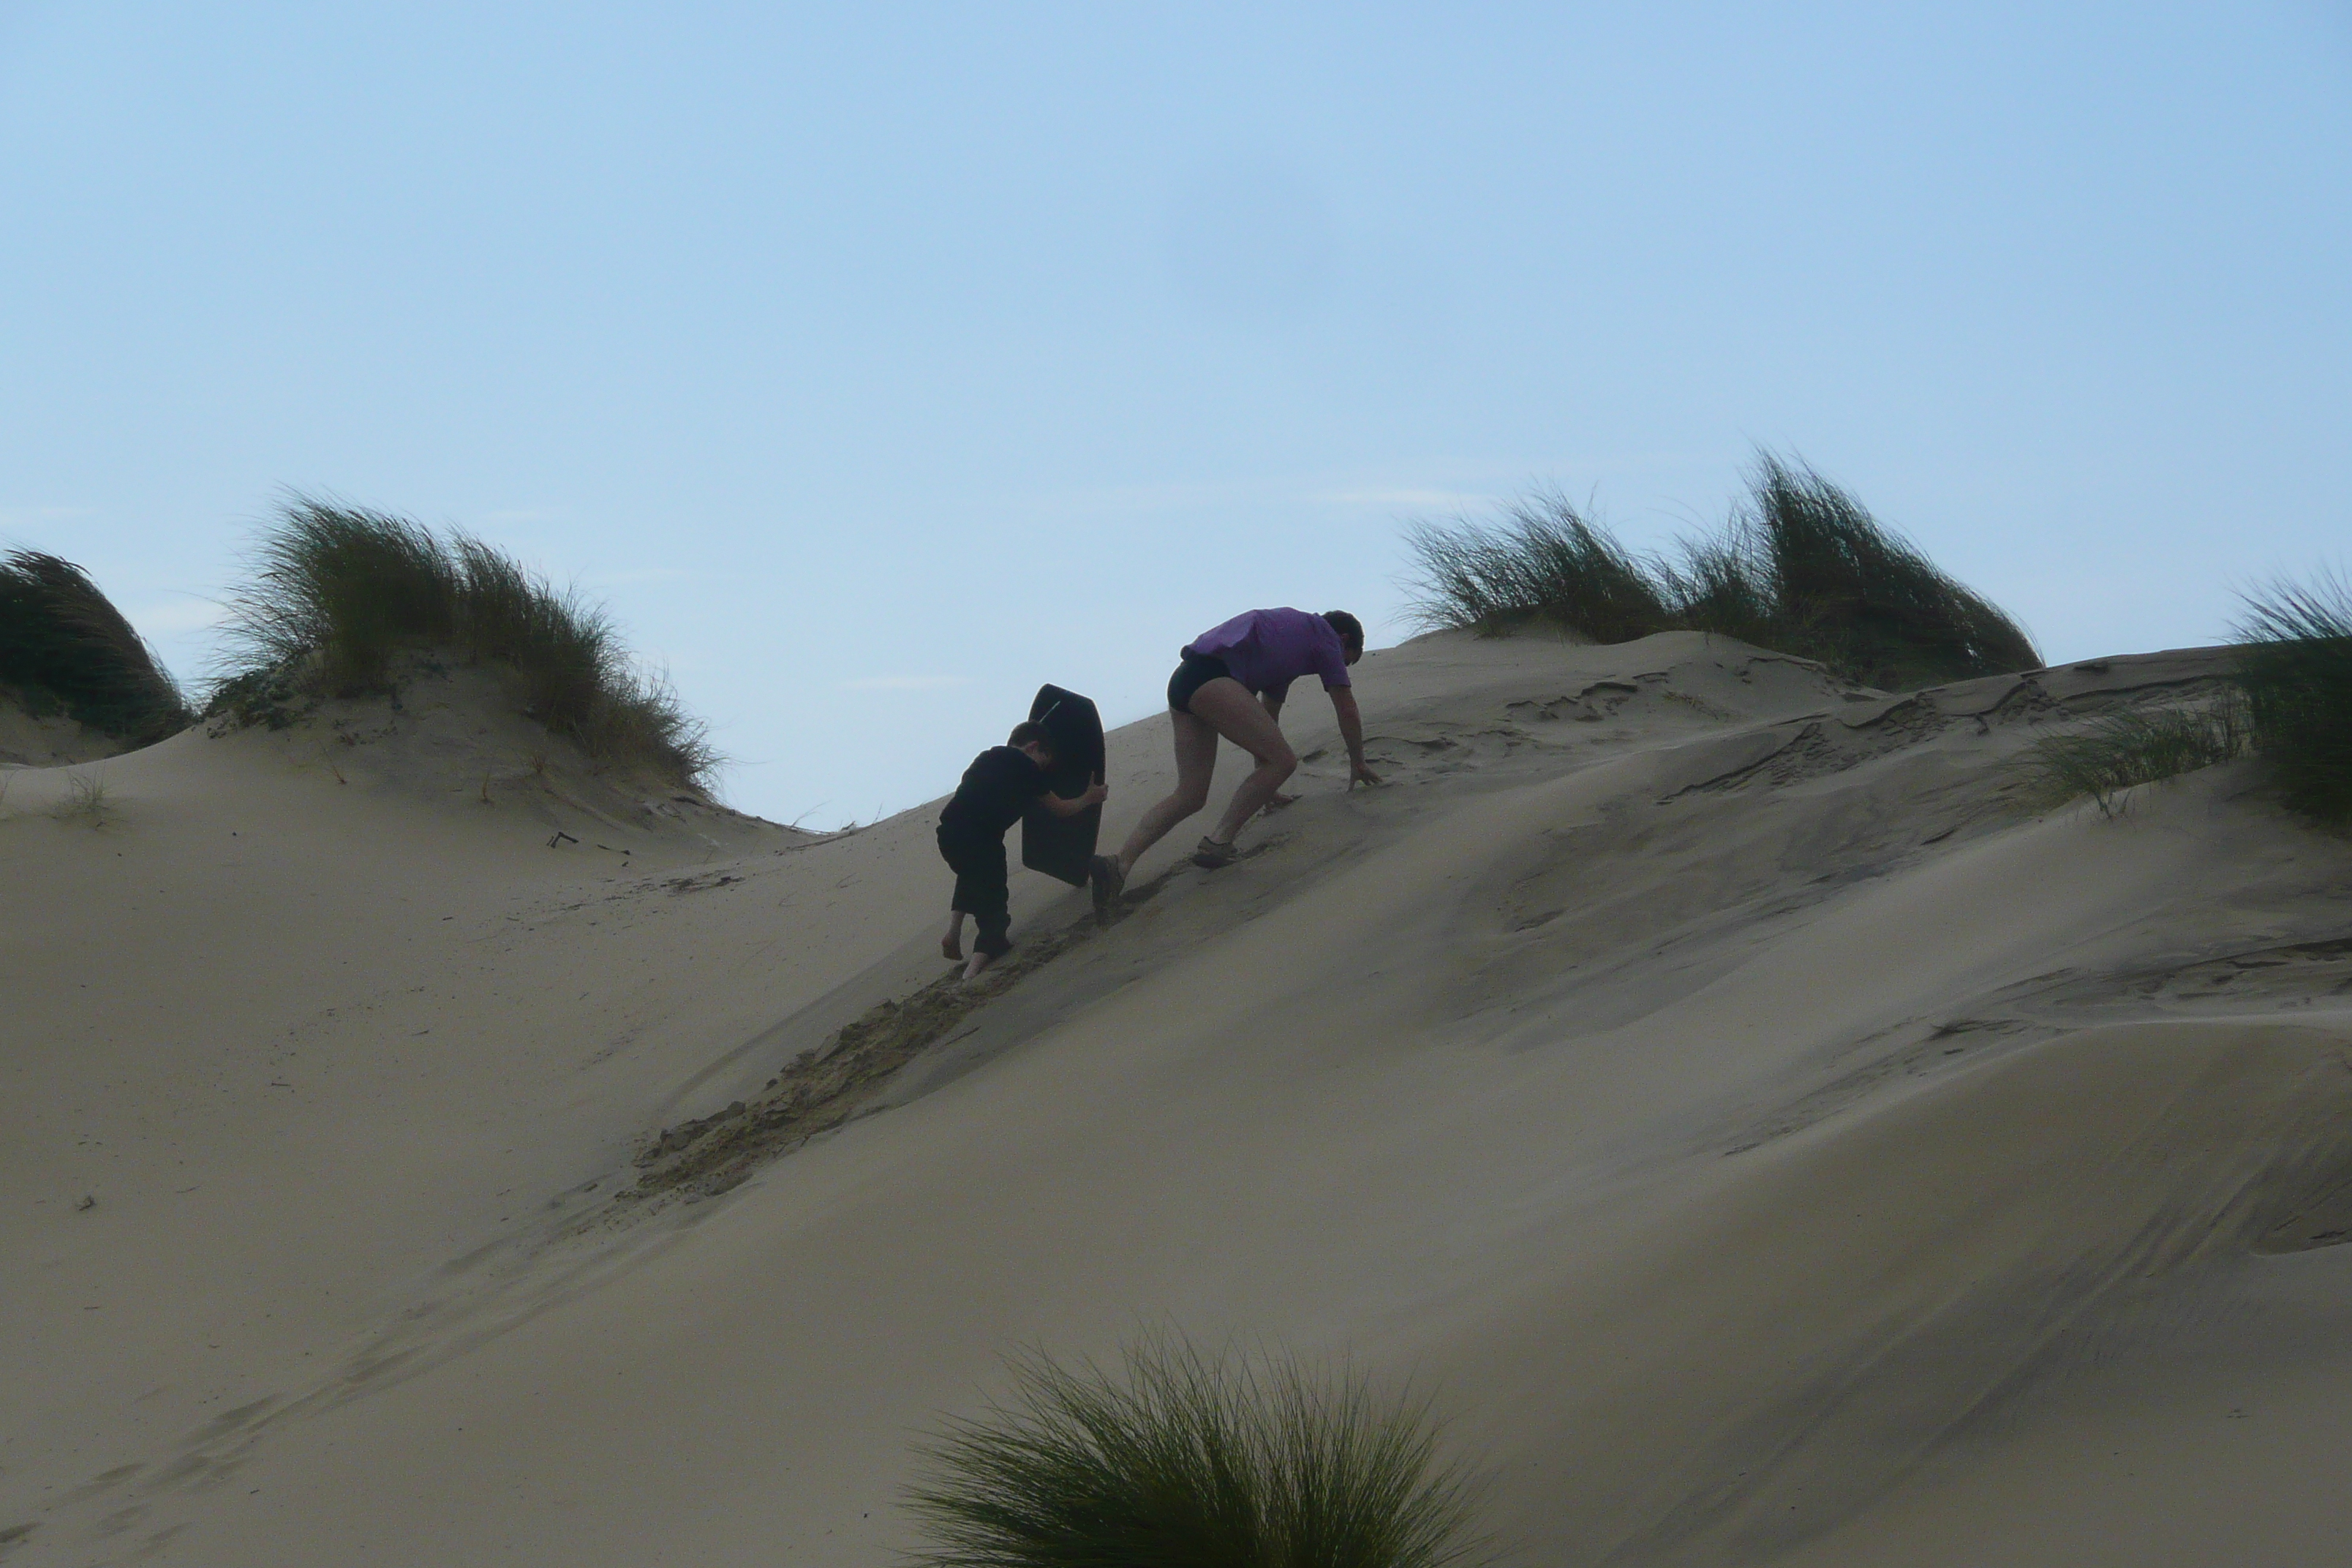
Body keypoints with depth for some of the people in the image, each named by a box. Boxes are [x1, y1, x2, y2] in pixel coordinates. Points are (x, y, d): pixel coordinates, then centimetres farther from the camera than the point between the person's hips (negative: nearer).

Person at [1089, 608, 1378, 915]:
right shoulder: (1325, 635, 14)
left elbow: (1267, 718, 44)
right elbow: (1347, 711, 17)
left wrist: (1264, 786, 50)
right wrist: (1358, 765, 32)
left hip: (1182, 682, 9)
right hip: (1212, 678, -9)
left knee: (1189, 797, 5)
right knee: (1282, 760, -6)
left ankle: (1120, 864, -12)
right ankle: (1216, 844, -14)